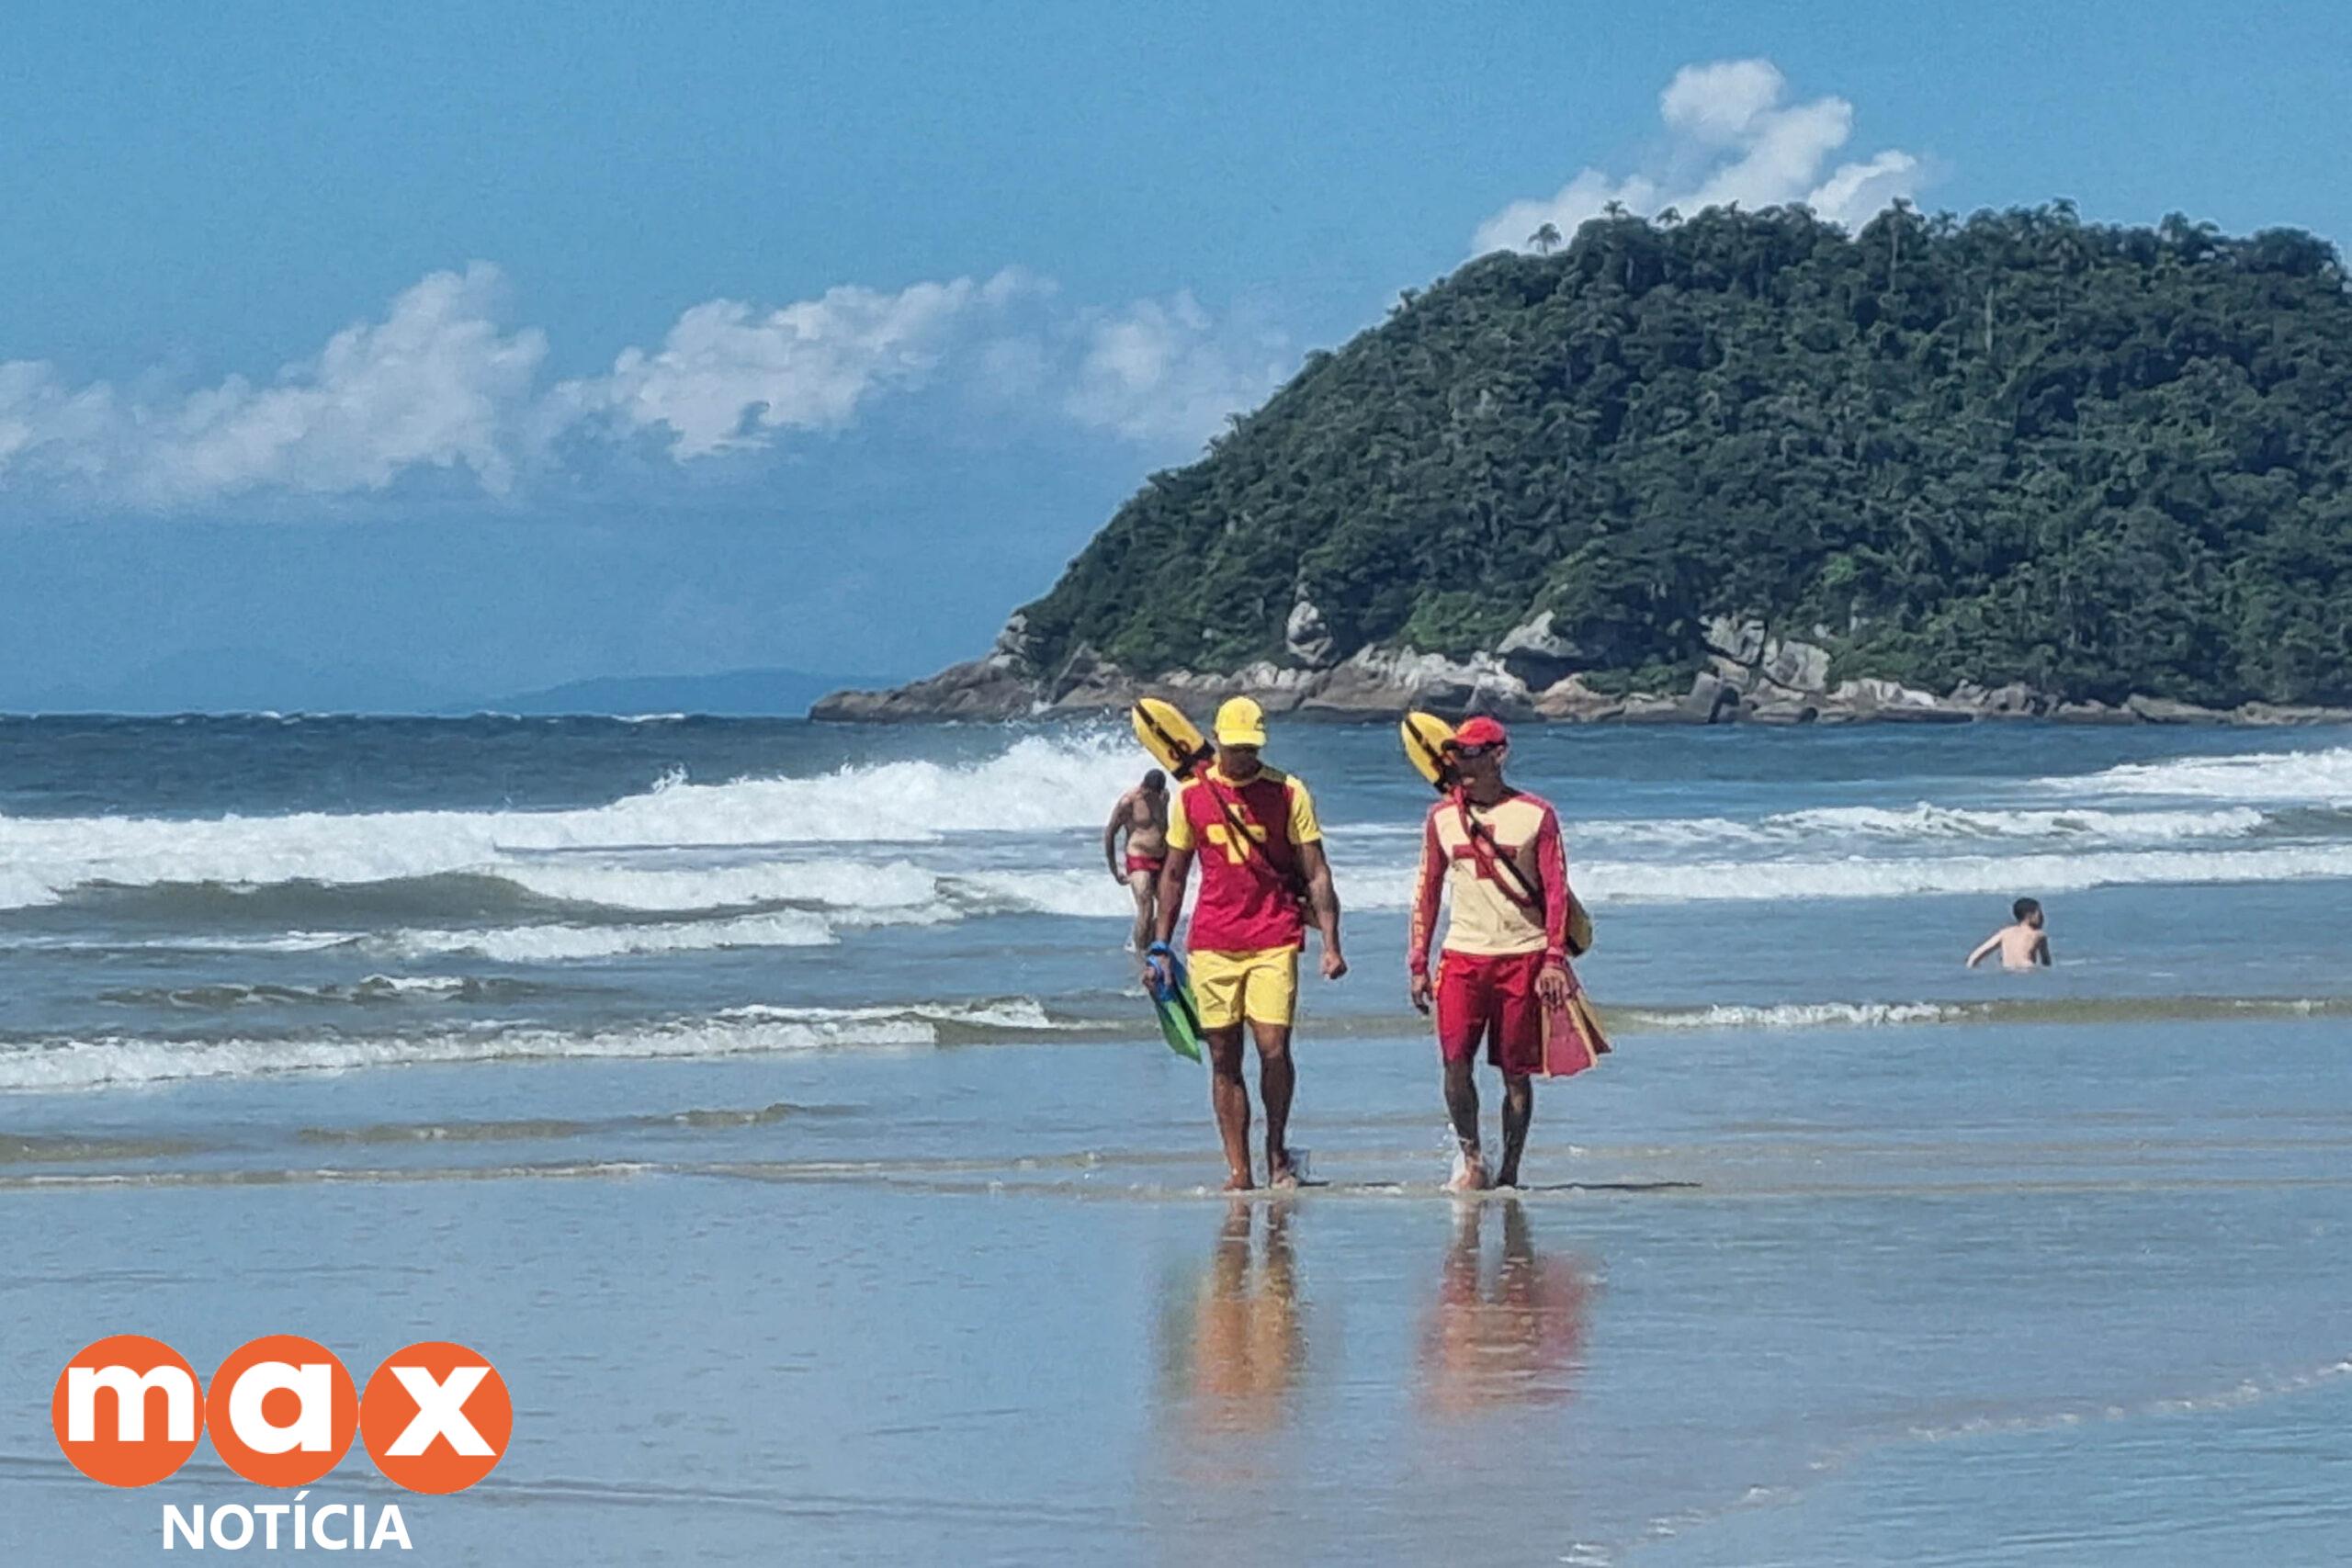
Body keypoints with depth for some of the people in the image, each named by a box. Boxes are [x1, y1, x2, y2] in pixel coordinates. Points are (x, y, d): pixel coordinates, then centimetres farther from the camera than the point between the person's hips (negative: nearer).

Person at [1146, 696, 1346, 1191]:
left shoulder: (1287, 793, 0)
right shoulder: (1192, 794, 7)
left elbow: (1316, 874, 1)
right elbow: (1174, 875, 16)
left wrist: (1330, 943, -7)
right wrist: (1160, 947, 12)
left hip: (1274, 941, -2)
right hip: (1212, 943, 2)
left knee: (1274, 1049, -12)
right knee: (1224, 1059, 2)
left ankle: (1277, 1149, 11)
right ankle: (1238, 1170, 6)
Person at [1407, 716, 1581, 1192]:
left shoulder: (1535, 815, -1)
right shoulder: (1442, 817, 8)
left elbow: (1556, 890, -1)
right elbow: (1427, 892, 13)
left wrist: (1555, 960, -8)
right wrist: (1419, 964, 8)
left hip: (1523, 955, -2)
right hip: (1463, 954, 2)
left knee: (1516, 1071, 1)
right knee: (1456, 1060, -10)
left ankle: (1509, 1171, 9)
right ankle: (1471, 1157, 5)